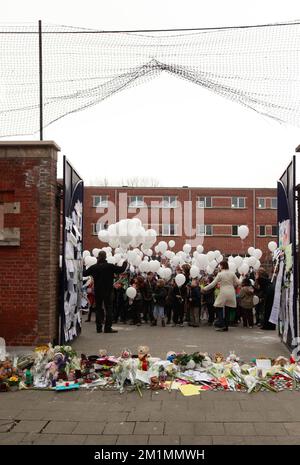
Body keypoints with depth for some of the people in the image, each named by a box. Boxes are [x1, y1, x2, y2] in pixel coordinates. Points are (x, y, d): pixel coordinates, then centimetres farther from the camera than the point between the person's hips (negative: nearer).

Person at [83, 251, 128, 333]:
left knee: (98, 308, 10)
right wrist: (125, 263, 14)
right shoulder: (110, 266, -10)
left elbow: (84, 273, 6)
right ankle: (108, 327, -3)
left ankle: (99, 327, 10)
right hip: (107, 291, -2)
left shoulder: (94, 267, -3)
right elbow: (121, 269, -6)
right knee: (109, 308, 3)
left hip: (98, 291, 2)